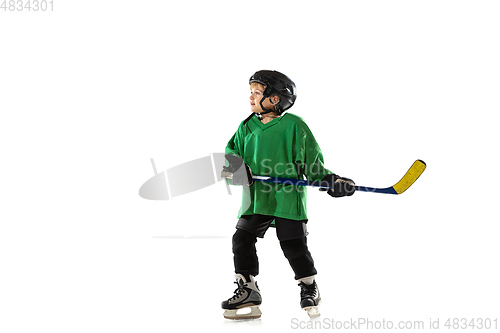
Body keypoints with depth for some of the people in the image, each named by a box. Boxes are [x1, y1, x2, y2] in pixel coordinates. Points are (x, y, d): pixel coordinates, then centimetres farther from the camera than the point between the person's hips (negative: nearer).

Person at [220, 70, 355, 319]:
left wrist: (330, 181, -9)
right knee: (242, 239, -3)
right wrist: (236, 168, -11)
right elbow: (232, 152, 12)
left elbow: (311, 162, 1)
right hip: (256, 196, 5)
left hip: (288, 197, -4)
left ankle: (309, 287, 20)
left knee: (294, 244, -2)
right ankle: (247, 289, 10)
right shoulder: (247, 127, 10)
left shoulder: (294, 125, -3)